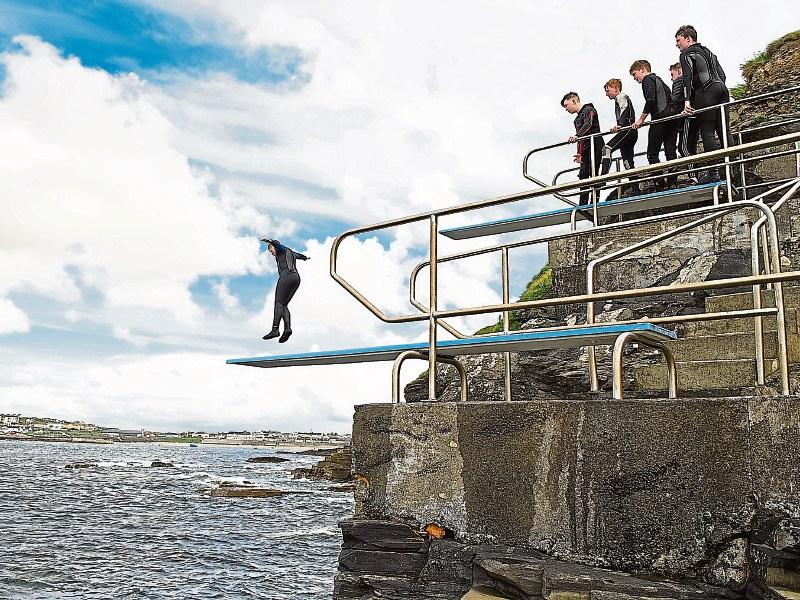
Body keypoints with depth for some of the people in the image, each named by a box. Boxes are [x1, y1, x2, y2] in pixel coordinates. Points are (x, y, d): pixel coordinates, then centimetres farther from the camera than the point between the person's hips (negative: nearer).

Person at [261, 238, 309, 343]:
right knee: (284, 305, 1)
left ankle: (275, 329, -32)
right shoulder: (291, 252, 34)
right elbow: (299, 255, 55)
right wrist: (305, 257, 78)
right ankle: (287, 328, -21)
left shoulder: (282, 249, 12)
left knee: (279, 303, -17)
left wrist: (269, 241, -34)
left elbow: (277, 244, -13)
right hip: (296, 278, 8)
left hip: (287, 275, -8)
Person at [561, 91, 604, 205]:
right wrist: (579, 153, 10)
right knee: (583, 175, -1)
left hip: (595, 145, -8)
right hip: (586, 149, 8)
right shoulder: (577, 119, 27)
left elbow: (588, 125, -18)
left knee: (593, 174, -14)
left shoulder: (588, 109, 2)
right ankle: (583, 204, -5)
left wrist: (576, 136, -34)